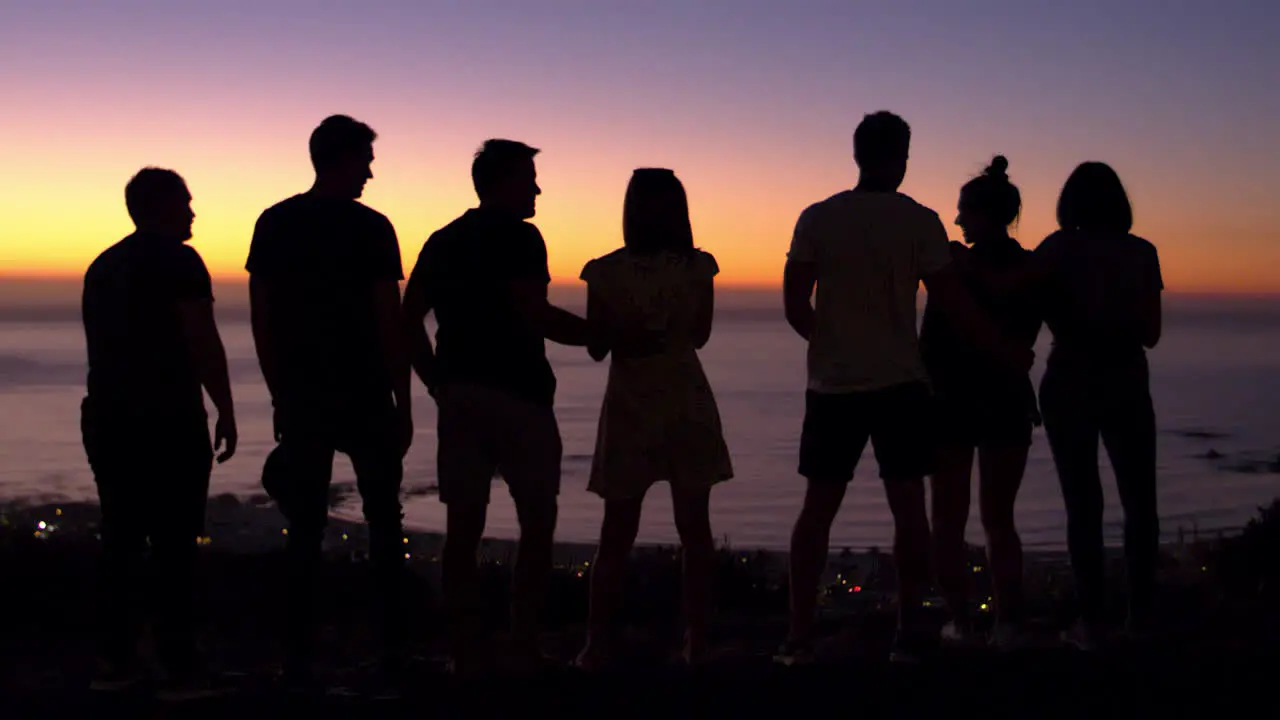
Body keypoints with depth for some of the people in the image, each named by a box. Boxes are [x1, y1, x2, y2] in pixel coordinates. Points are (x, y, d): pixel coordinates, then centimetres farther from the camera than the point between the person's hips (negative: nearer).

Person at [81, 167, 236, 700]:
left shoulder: (102, 266, 17)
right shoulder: (178, 261, -7)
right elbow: (204, 345, -14)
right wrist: (225, 412, -9)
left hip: (105, 417, 8)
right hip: (167, 419, -7)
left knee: (121, 538, 11)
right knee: (174, 544, -5)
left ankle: (115, 660, 12)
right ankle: (179, 667, -5)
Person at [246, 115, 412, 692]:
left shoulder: (274, 225, 4)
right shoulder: (371, 228, -8)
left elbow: (261, 320, 5)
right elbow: (390, 324, -10)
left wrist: (282, 394, 12)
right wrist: (403, 403, -3)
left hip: (301, 399, 3)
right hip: (365, 398, -3)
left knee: (305, 529, 7)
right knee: (383, 522, 9)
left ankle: (299, 659, 5)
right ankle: (392, 654, 9)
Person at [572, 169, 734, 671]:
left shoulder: (607, 272, -9)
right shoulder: (698, 268, -6)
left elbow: (596, 348, -1)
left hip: (630, 408, -1)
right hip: (687, 406, 1)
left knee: (617, 532, 7)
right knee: (694, 527, 8)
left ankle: (597, 646, 8)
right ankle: (696, 644, 10)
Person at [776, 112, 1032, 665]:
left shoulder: (817, 219, 0)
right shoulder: (920, 222, -4)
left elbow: (794, 306, 1)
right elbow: (954, 305, -5)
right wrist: (1008, 353, 8)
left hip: (833, 385, 1)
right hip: (900, 385, -1)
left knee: (818, 508, 6)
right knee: (908, 508, 6)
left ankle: (799, 636, 4)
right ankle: (909, 634, 6)